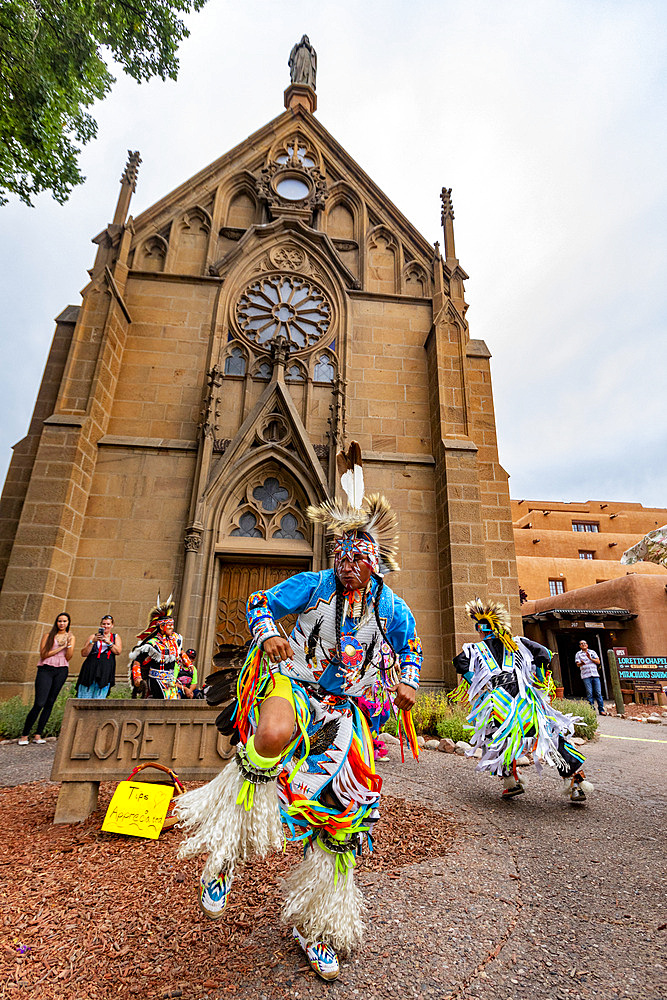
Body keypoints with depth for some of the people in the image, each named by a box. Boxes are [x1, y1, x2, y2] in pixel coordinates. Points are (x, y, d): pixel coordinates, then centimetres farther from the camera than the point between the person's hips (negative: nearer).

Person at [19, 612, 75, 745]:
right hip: (45, 669, -2)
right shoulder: (48, 635, 6)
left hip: (61, 670, 2)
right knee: (39, 704, -9)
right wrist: (60, 647, -8)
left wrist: (69, 644, -12)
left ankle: (38, 735, 12)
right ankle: (24, 735, 4)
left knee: (50, 703, 4)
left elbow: (68, 657, 2)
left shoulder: (70, 637, 10)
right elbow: (43, 654, -4)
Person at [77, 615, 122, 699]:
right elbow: (84, 654, 4)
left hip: (106, 671, 0)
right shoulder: (93, 636, 13)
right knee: (84, 697, -4)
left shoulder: (116, 637, 16)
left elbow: (118, 651, -1)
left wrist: (107, 641, -9)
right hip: (91, 669, 0)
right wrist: (93, 641, -8)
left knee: (100, 697, -5)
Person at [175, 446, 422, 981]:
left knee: (347, 808, 2)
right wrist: (268, 635, -18)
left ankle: (317, 925, 28)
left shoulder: (391, 606, 1)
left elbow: (411, 644, 19)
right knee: (274, 736, -39)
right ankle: (226, 854, -14)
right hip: (293, 682, -3)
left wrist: (408, 683, 3)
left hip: (342, 707, 4)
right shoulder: (313, 585, -5)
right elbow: (260, 602, 2)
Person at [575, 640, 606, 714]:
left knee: (598, 693, -1)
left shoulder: (592, 652, 15)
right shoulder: (578, 654, 9)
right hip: (586, 676, -2)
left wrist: (590, 658, -9)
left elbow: (598, 662, 7)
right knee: (589, 693, -3)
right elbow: (578, 664, -2)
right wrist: (581, 663, -26)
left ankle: (601, 709, 6)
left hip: (595, 675, 2)